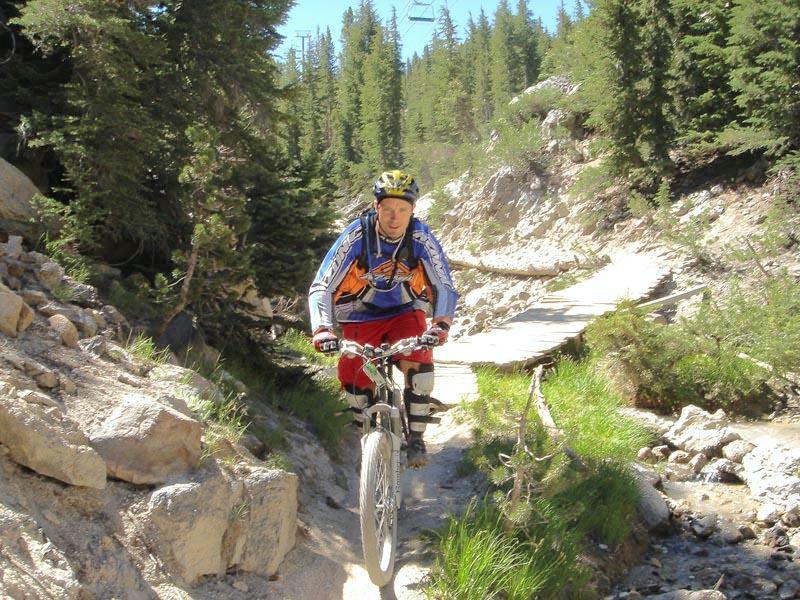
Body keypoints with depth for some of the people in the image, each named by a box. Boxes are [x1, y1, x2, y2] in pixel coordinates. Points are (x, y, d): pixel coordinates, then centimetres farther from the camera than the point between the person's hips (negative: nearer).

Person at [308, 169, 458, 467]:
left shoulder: (421, 237, -20)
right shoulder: (356, 236, -23)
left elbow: (445, 287, -20)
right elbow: (321, 288, -24)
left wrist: (441, 324, -40)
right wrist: (322, 329, -41)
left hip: (406, 312, 0)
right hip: (361, 317, 0)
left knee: (419, 365, -25)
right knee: (355, 383, -10)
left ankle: (416, 438, -6)